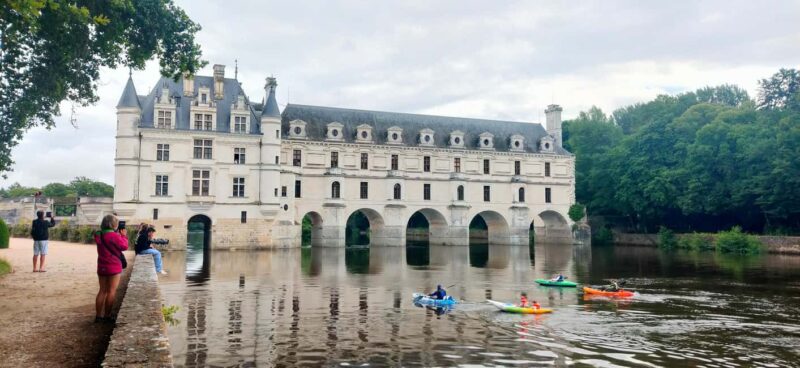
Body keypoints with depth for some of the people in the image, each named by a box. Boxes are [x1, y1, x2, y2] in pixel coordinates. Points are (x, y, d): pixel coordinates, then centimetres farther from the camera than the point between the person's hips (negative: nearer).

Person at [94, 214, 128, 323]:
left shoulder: (99, 235, 5)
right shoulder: (114, 235, -18)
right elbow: (124, 246, -11)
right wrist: (123, 236, 2)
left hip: (102, 267, 7)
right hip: (113, 267, -7)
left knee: (102, 291, 12)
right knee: (111, 291, 2)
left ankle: (98, 315, 14)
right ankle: (107, 316, 5)